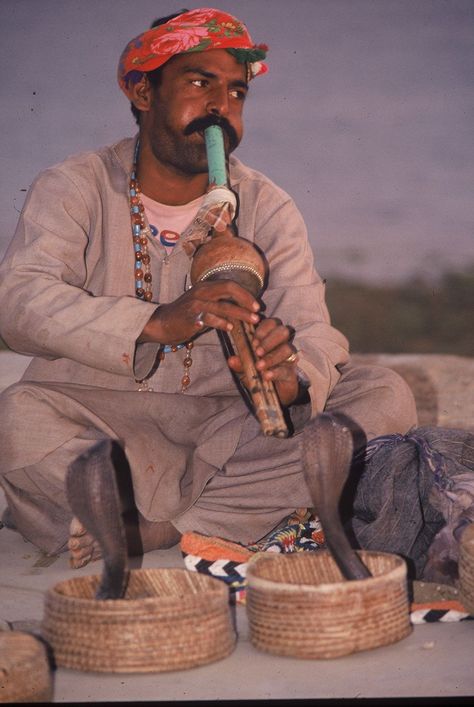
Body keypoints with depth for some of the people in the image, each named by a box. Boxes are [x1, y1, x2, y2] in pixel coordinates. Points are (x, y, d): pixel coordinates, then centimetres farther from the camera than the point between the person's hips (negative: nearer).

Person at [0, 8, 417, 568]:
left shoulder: (266, 208, 6)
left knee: (384, 396, -17)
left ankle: (147, 528, -23)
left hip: (225, 422, 4)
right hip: (96, 413, -3)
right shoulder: (73, 188, -2)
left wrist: (292, 378, -33)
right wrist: (156, 322, -38)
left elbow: (315, 332, -6)